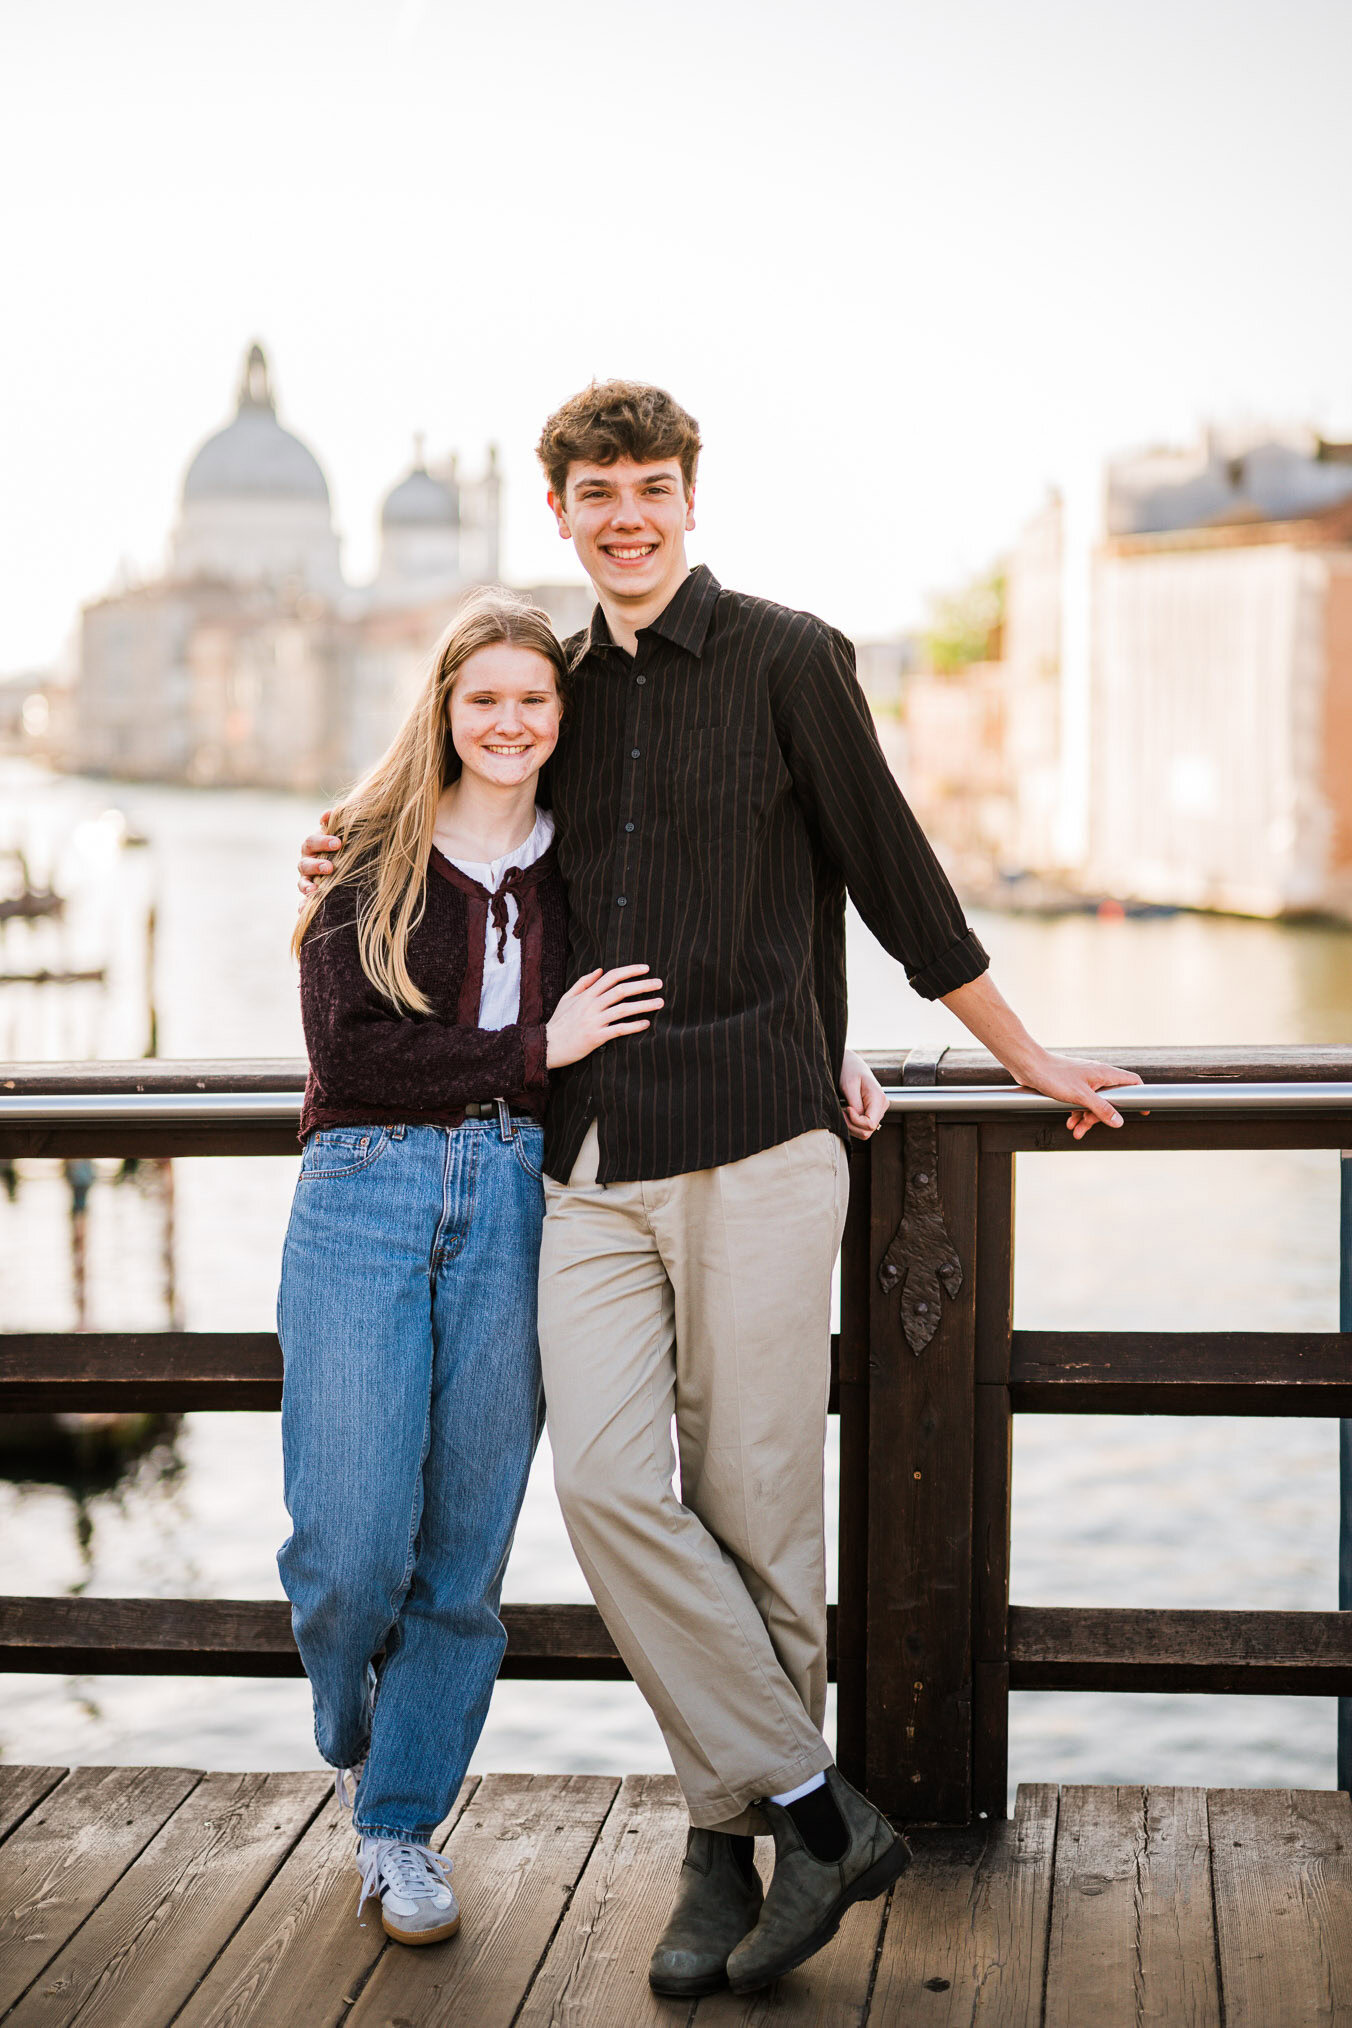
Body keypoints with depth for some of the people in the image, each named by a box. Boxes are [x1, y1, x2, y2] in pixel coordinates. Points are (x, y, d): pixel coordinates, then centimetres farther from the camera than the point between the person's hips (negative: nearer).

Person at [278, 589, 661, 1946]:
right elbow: (348, 1053, -8)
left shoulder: (580, 865, 12)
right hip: (364, 1201, -2)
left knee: (466, 1546, 3)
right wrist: (538, 1048, -10)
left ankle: (402, 1827, 18)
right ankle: (351, 1745, 26)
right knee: (350, 1543, -6)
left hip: (515, 1201, 2)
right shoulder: (367, 861, 4)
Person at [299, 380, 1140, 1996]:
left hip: (753, 1138, -4)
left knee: (753, 1507, -2)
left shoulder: (786, 660, 1)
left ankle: (728, 1845, 13)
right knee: (606, 1482, -10)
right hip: (591, 1160, 4)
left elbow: (891, 874, 7)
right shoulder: (567, 690, 17)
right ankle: (818, 1814, -1)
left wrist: (1027, 1060, 12)